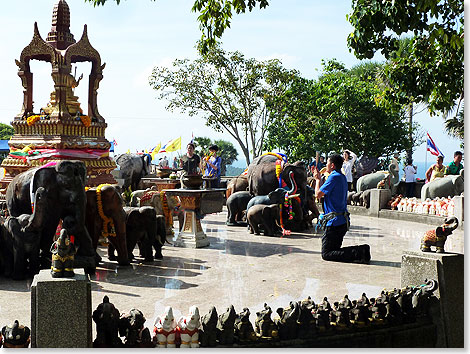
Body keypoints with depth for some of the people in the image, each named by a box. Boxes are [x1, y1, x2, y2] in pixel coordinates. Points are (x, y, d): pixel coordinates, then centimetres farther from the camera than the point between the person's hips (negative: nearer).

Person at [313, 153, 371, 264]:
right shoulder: (342, 177, 16)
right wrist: (319, 178, 26)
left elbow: (318, 194, -14)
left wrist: (318, 179, 2)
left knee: (326, 254, -7)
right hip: (343, 221, 10)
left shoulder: (334, 177, -15)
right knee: (334, 250, 17)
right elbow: (326, 191, 24)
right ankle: (362, 250, 0)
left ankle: (359, 254, -19)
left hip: (334, 221, -10)